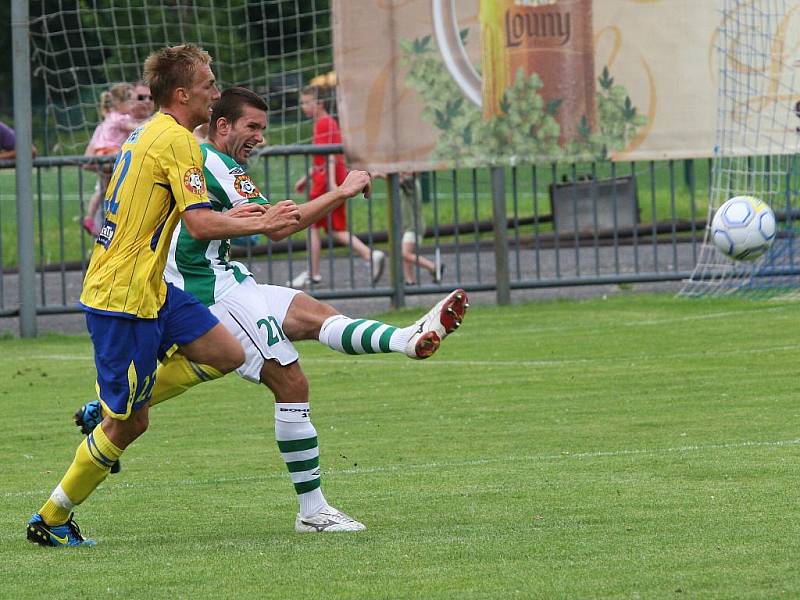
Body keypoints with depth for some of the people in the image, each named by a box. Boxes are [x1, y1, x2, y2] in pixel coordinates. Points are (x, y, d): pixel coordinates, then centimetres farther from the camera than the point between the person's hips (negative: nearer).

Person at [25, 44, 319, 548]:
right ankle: (51, 520, 11)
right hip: (124, 298, -10)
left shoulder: (149, 135, 15)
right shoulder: (177, 141, -16)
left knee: (228, 355, 8)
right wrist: (262, 224, -13)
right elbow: (201, 226, -24)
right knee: (128, 424, -1)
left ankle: (107, 410, 13)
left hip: (152, 292, 10)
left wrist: (228, 217, 17)